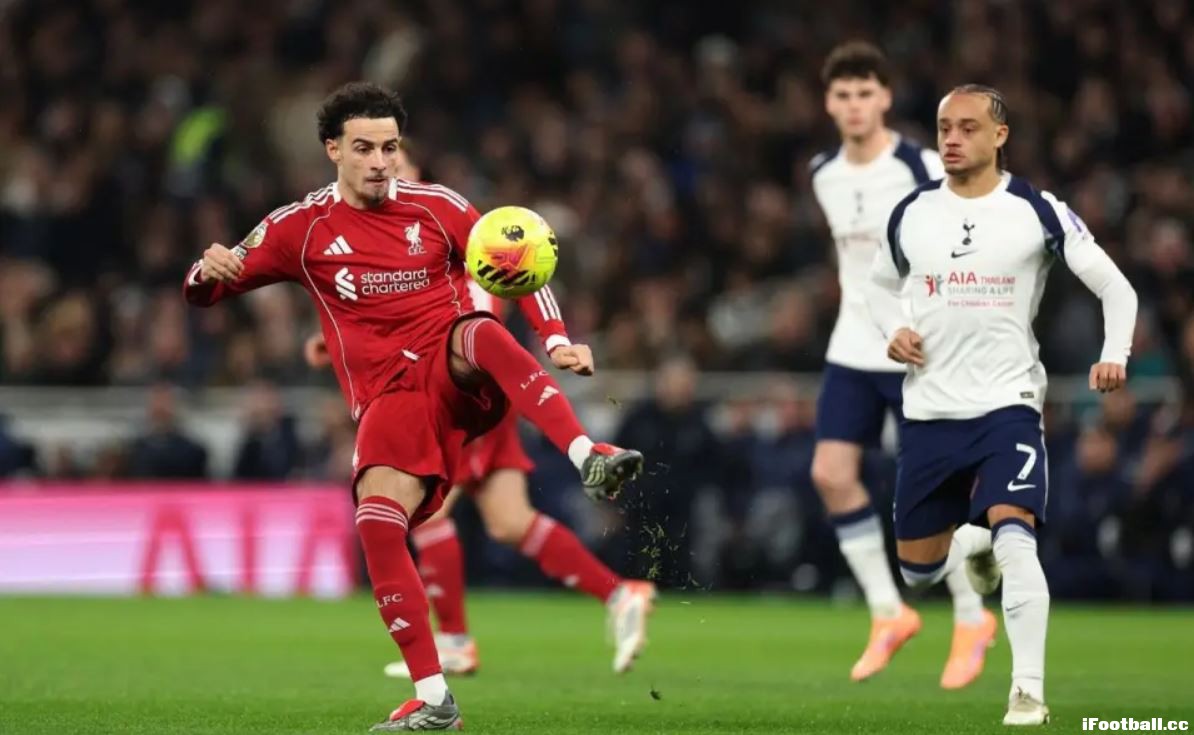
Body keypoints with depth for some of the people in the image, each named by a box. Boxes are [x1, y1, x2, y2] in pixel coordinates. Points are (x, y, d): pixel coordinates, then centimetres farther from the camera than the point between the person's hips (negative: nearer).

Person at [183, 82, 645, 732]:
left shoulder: (436, 207, 7)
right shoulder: (301, 228, 7)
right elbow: (203, 289, 10)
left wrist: (557, 341, -2)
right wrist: (210, 271, -14)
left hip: (458, 377, 0)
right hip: (387, 398, 0)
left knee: (483, 332, -37)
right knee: (376, 518, -26)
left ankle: (589, 458, -51)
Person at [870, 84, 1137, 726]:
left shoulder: (1037, 212, -5)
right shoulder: (911, 214, 4)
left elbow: (1115, 286, -2)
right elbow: (882, 286, 21)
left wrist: (1114, 355, -19)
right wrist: (892, 331, -1)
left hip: (1006, 405, -4)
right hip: (928, 410, 4)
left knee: (1014, 540, -25)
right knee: (918, 571, 10)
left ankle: (1029, 692, -20)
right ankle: (973, 545, 46)